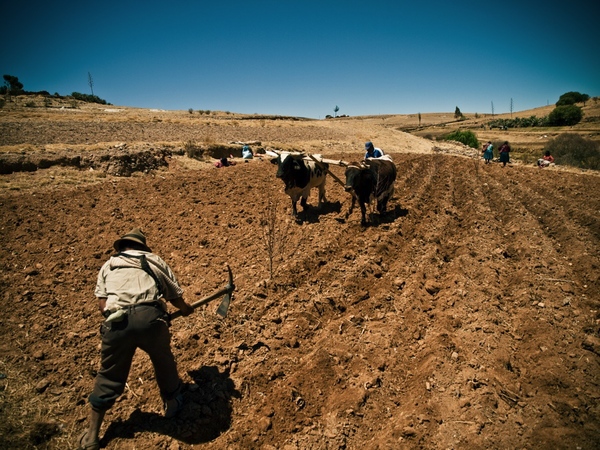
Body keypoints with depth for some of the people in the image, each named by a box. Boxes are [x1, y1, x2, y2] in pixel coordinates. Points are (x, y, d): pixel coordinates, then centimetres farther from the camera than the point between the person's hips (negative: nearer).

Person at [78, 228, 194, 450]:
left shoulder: (109, 264, 26)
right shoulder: (154, 259, 23)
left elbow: (102, 302, 13)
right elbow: (175, 295, 22)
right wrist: (185, 308, 42)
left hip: (117, 321, 2)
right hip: (150, 316, -1)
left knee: (109, 376, 19)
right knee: (163, 360, 26)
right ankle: (172, 403, 45)